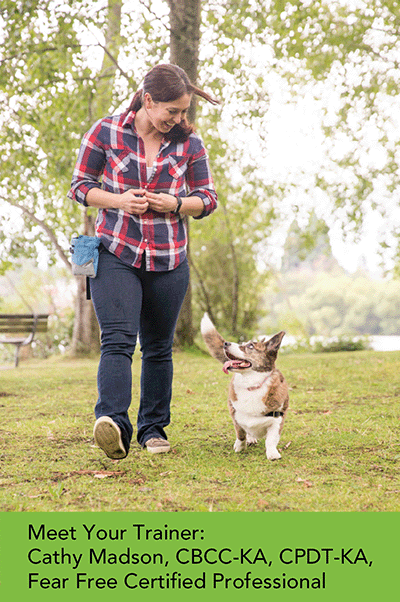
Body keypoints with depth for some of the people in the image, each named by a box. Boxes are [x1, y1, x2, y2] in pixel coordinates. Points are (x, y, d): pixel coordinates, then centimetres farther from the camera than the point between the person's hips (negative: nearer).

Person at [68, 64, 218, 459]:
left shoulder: (189, 143, 4)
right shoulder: (106, 133, -2)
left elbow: (207, 198, 11)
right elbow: (80, 186, 4)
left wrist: (175, 204, -10)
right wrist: (119, 200, -14)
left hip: (168, 261, 3)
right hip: (116, 254, -3)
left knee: (158, 347, 9)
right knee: (117, 340, -20)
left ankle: (154, 428, 21)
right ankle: (112, 423, -32)